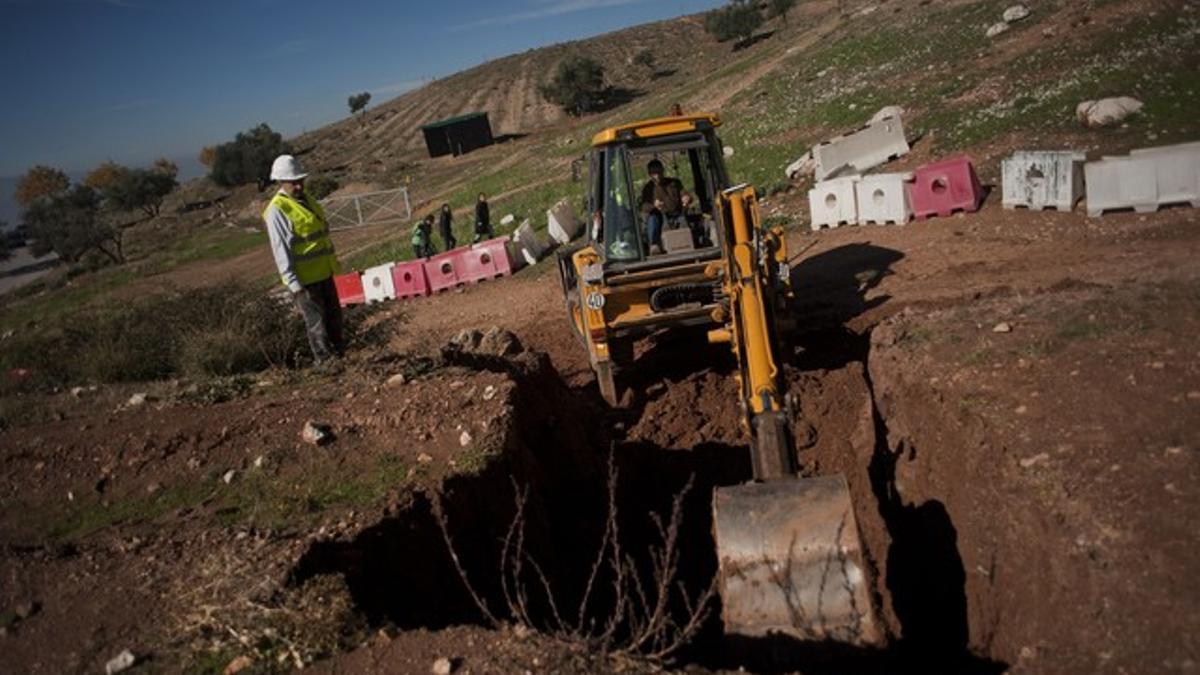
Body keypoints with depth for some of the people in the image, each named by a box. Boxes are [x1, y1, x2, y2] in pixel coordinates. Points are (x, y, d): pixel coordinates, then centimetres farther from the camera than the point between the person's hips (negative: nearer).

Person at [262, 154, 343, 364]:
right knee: (316, 322, -1)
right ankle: (326, 361, 8)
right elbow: (281, 251, -17)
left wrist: (333, 261, 20)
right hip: (304, 278, -8)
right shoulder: (276, 210, -14)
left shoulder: (306, 198, 11)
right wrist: (294, 284, -20)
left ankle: (339, 353, 29)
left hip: (324, 272, 8)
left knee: (334, 317, 16)